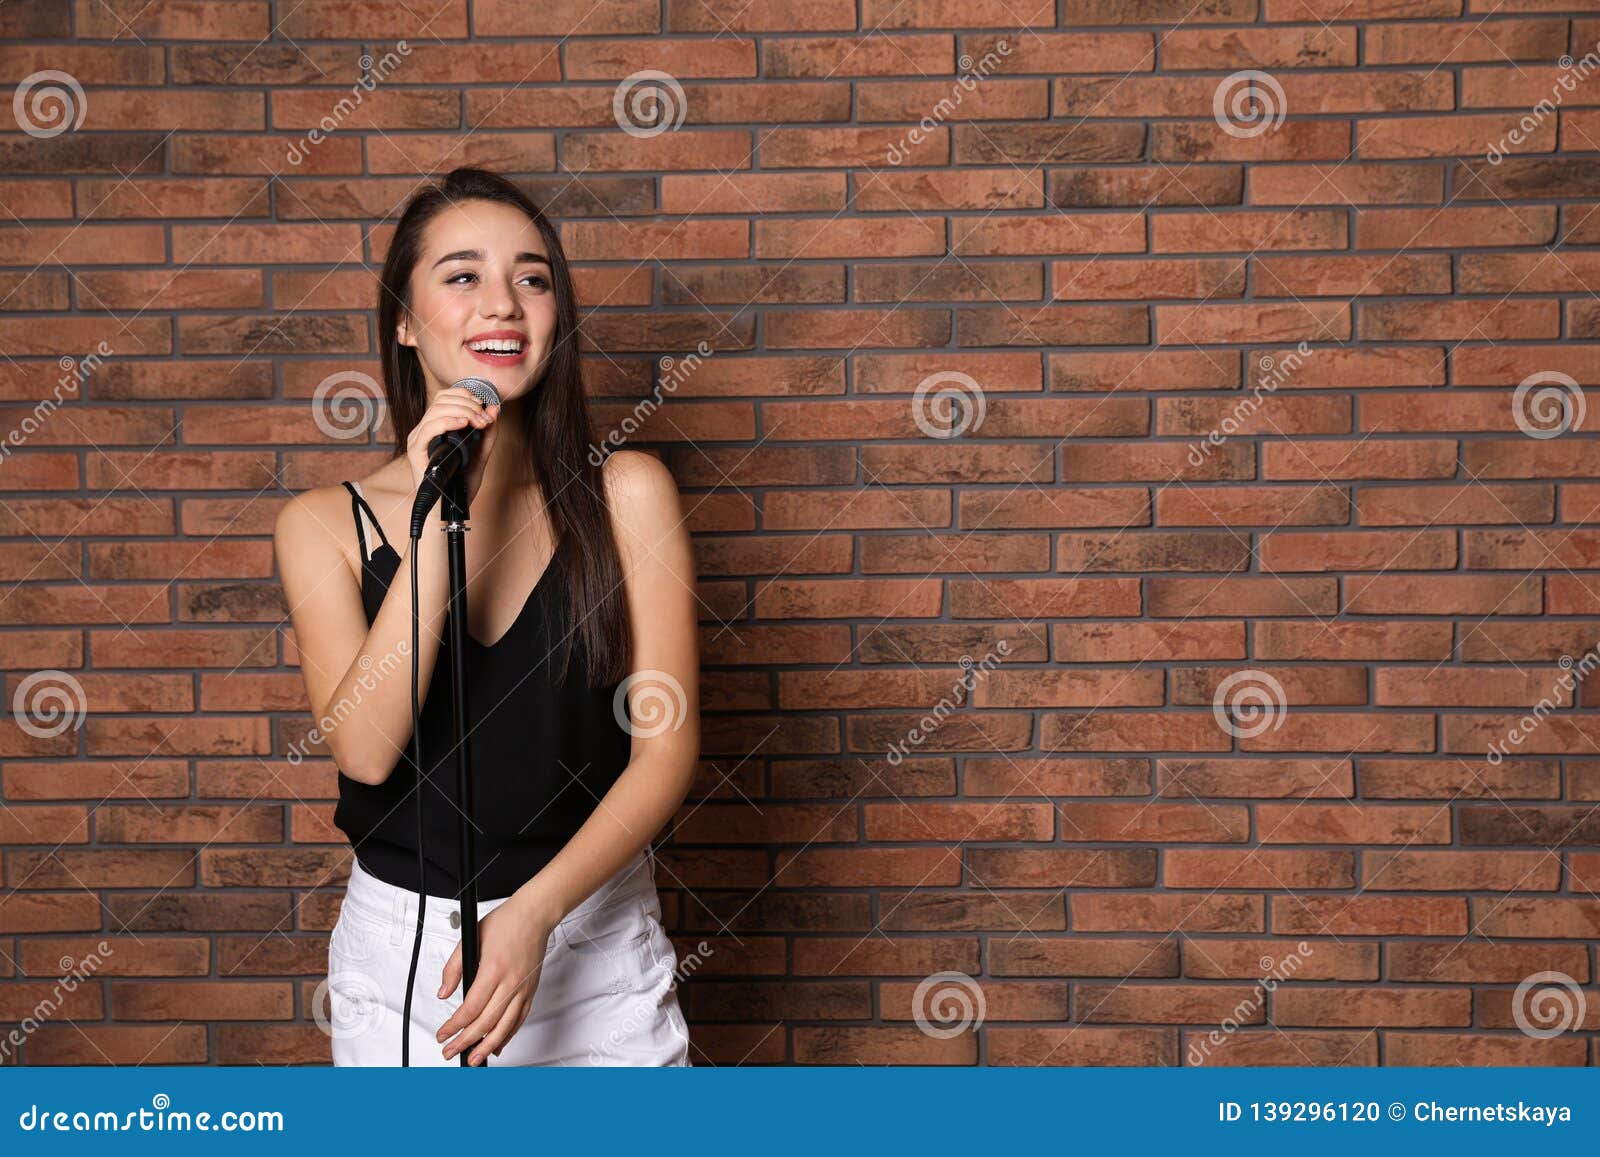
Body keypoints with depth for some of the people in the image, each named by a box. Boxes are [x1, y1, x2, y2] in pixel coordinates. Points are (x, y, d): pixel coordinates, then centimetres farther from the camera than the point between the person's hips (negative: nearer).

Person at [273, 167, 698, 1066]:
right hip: (400, 947, 1)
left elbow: (668, 748, -10)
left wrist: (534, 911, -21)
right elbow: (365, 747, -17)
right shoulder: (325, 524, -5)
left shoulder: (626, 494, -8)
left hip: (593, 943, 0)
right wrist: (436, 518, -21)